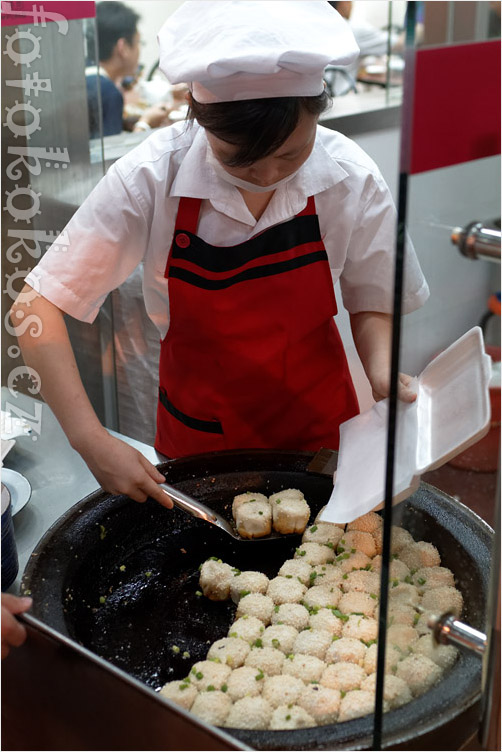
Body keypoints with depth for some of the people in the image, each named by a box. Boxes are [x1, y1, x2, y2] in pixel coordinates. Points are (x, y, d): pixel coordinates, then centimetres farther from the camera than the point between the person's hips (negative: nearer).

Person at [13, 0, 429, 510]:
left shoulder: (349, 177, -19)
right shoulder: (151, 177, -24)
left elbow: (372, 305, -4)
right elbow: (38, 305, -22)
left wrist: (382, 372, -26)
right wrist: (90, 439, -31)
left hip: (318, 427, 1)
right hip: (197, 433, -1)